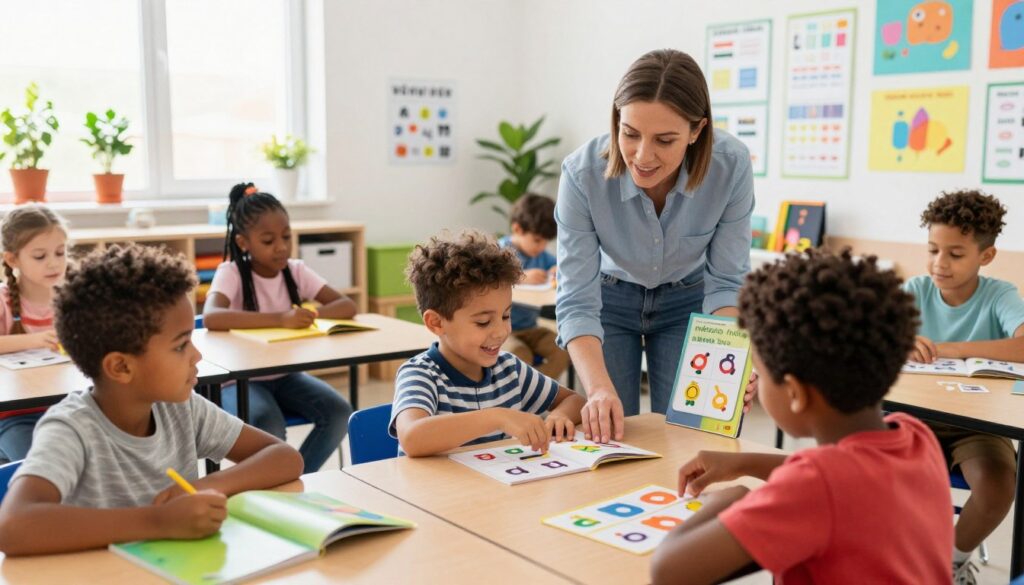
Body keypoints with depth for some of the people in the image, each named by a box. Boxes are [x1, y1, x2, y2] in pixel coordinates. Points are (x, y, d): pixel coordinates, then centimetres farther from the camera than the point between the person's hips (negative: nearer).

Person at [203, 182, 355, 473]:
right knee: (269, 424, -33)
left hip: (285, 375, 5)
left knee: (340, 412, -19)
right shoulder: (231, 273, -15)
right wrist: (279, 319, -44)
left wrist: (312, 314, -30)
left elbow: (347, 306, -8)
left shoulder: (295, 270, -1)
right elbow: (211, 317, -35)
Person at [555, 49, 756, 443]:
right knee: (608, 437, 5)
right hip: (610, 299, 0)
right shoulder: (582, 172, -32)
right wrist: (599, 387, -43)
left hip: (687, 301, 1)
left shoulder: (731, 166, -29)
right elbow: (576, 301, -28)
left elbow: (726, 281, -18)